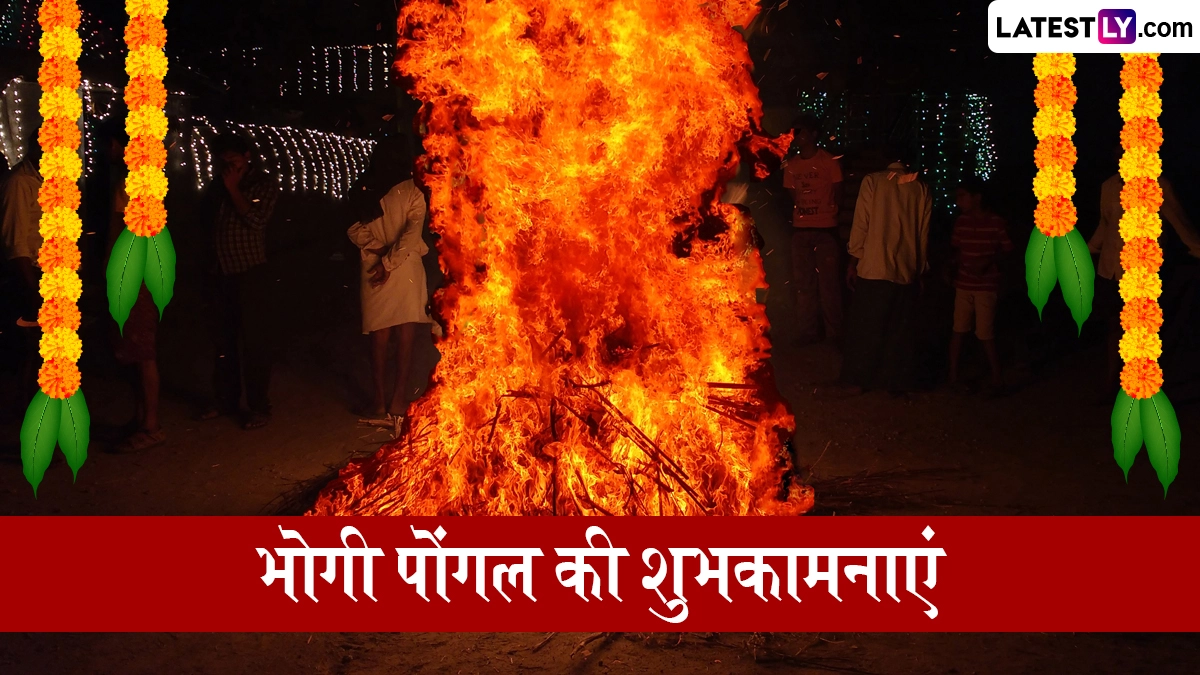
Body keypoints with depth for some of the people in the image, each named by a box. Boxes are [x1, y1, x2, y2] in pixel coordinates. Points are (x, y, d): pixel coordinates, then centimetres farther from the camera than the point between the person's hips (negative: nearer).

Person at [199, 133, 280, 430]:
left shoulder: (263, 185, -2)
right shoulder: (219, 185, 13)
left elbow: (256, 219, -17)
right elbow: (209, 220, 20)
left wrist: (233, 190, -12)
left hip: (250, 274, -6)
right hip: (221, 273, 6)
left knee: (254, 343, -2)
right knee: (224, 341, 14)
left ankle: (259, 407, 5)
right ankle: (227, 400, 25)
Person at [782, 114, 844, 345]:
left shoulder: (829, 162, -3)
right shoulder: (791, 164, 8)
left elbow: (838, 196, 2)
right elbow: (791, 197, 13)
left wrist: (830, 218, 0)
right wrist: (794, 221, 5)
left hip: (825, 230, -4)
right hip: (800, 231, 4)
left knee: (829, 283, -2)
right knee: (803, 284, 7)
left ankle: (834, 334, 5)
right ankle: (808, 334, 14)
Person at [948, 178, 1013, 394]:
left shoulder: (996, 223, -11)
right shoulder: (961, 222, 2)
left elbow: (1008, 253, -4)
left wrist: (988, 262, -18)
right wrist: (954, 263, -6)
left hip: (987, 286, -5)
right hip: (963, 285, 5)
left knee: (986, 334, -4)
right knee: (958, 330, 8)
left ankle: (996, 380, 7)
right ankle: (953, 375, 17)